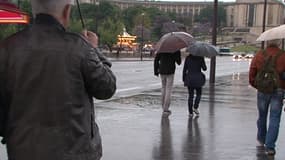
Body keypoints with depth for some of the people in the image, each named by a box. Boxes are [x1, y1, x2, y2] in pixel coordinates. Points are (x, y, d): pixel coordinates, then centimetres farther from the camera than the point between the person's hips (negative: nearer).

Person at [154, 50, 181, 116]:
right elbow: (178, 62, -5)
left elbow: (156, 60, 4)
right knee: (168, 90, 0)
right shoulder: (176, 50, -8)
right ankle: (165, 109, -4)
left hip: (162, 71, 4)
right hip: (170, 72, -4)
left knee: (163, 88, 18)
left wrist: (156, 70, 13)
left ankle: (164, 107, 20)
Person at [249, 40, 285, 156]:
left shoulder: (259, 55, -2)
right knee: (274, 119, 1)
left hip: (262, 90, 3)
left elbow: (252, 74, 0)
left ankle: (261, 139, 38)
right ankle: (270, 146, -5)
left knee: (262, 116, 20)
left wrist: (256, 85, 16)